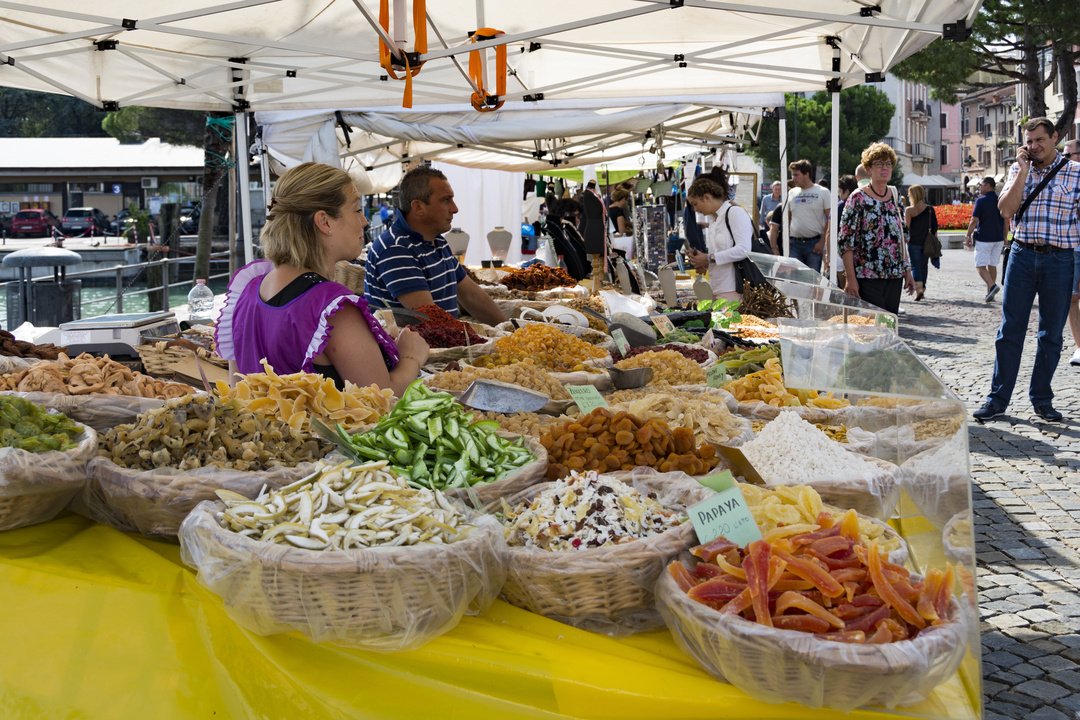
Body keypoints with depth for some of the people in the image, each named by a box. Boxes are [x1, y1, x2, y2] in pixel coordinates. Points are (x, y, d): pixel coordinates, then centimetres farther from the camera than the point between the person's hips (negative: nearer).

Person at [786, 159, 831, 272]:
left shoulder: (823, 192, 0)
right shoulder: (791, 193, 12)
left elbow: (829, 219, -2)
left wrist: (822, 242, -10)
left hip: (814, 243, -3)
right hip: (795, 243, 3)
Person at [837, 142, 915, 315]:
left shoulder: (895, 196, 12)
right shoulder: (858, 198, -6)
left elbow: (901, 237, 18)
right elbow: (845, 241, -10)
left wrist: (907, 271, 13)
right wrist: (850, 278, -16)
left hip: (894, 276, 6)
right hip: (867, 277, -6)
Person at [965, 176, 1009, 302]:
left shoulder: (981, 201, -9)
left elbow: (974, 221, -11)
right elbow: (1006, 222, 9)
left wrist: (968, 236, -2)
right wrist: (1004, 238, 18)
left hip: (983, 239, -6)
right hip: (998, 239, 6)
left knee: (980, 265, -1)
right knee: (992, 265, 12)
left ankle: (992, 285, -22)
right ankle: (989, 294, 13)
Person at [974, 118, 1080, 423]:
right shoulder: (1018, 170, 8)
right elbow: (1006, 210, -5)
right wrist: (1024, 169, -9)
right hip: (1022, 256, 1)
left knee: (1051, 334, 8)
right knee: (1010, 330, 1)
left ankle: (1042, 398, 20)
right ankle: (998, 398, 8)